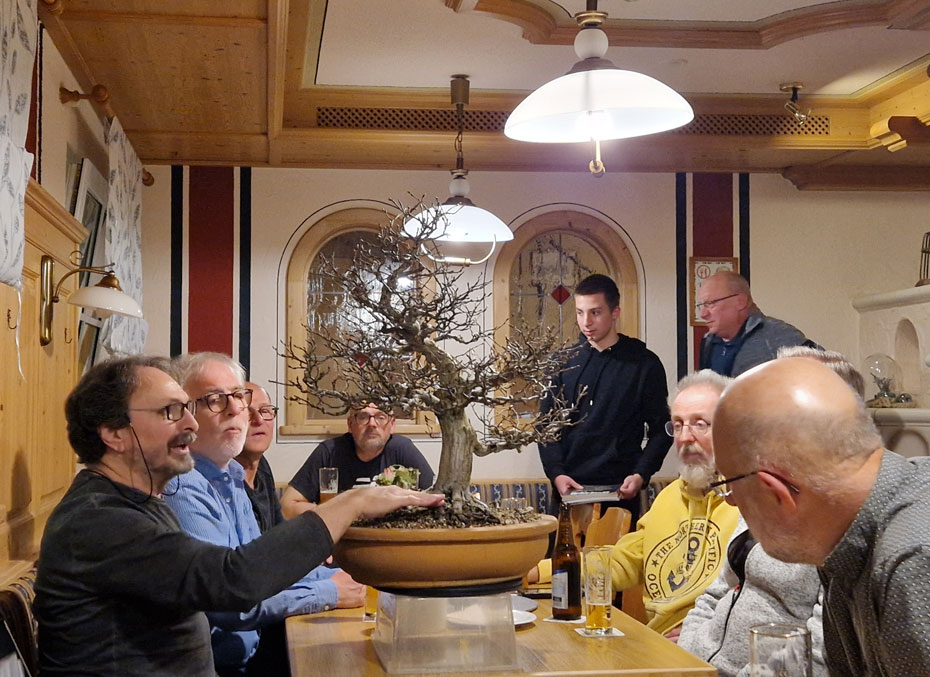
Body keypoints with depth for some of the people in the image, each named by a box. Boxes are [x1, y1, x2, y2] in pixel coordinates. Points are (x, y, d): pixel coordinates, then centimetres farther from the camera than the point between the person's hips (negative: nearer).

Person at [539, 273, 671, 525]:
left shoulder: (644, 364, 2)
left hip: (620, 492, -2)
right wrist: (556, 473, -7)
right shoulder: (565, 361, 8)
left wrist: (640, 475, -10)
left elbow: (660, 430, 4)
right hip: (567, 492, 2)